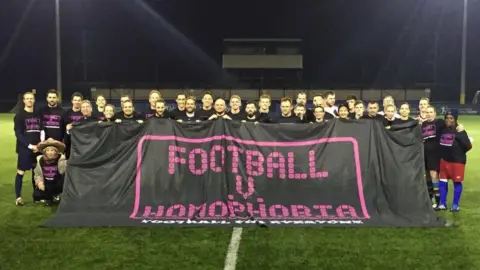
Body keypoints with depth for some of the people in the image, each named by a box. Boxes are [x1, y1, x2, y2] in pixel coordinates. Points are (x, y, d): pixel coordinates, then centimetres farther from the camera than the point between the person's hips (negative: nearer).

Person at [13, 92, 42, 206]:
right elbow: (18, 134, -7)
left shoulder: (38, 115, 12)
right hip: (24, 149, -4)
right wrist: (30, 145, -15)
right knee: (21, 172, -4)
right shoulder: (19, 116, -1)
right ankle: (18, 197, 1)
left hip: (37, 148, 4)